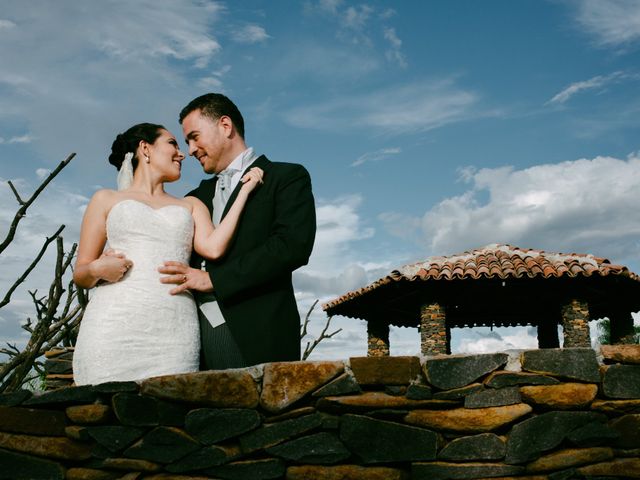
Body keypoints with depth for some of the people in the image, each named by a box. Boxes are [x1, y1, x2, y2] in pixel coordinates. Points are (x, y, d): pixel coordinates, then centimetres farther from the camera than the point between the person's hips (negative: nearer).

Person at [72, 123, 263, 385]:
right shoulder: (107, 200, 18)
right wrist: (97, 269, -8)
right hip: (114, 324, -1)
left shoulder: (191, 205, 23)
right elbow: (80, 275, 15)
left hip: (174, 330, 1)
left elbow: (213, 248, 2)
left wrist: (244, 191, 6)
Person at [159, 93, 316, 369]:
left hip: (256, 337, -5)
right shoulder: (197, 197, 25)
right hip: (196, 335, 5)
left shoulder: (287, 177, 6)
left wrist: (213, 279, -13)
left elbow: (293, 245, -10)